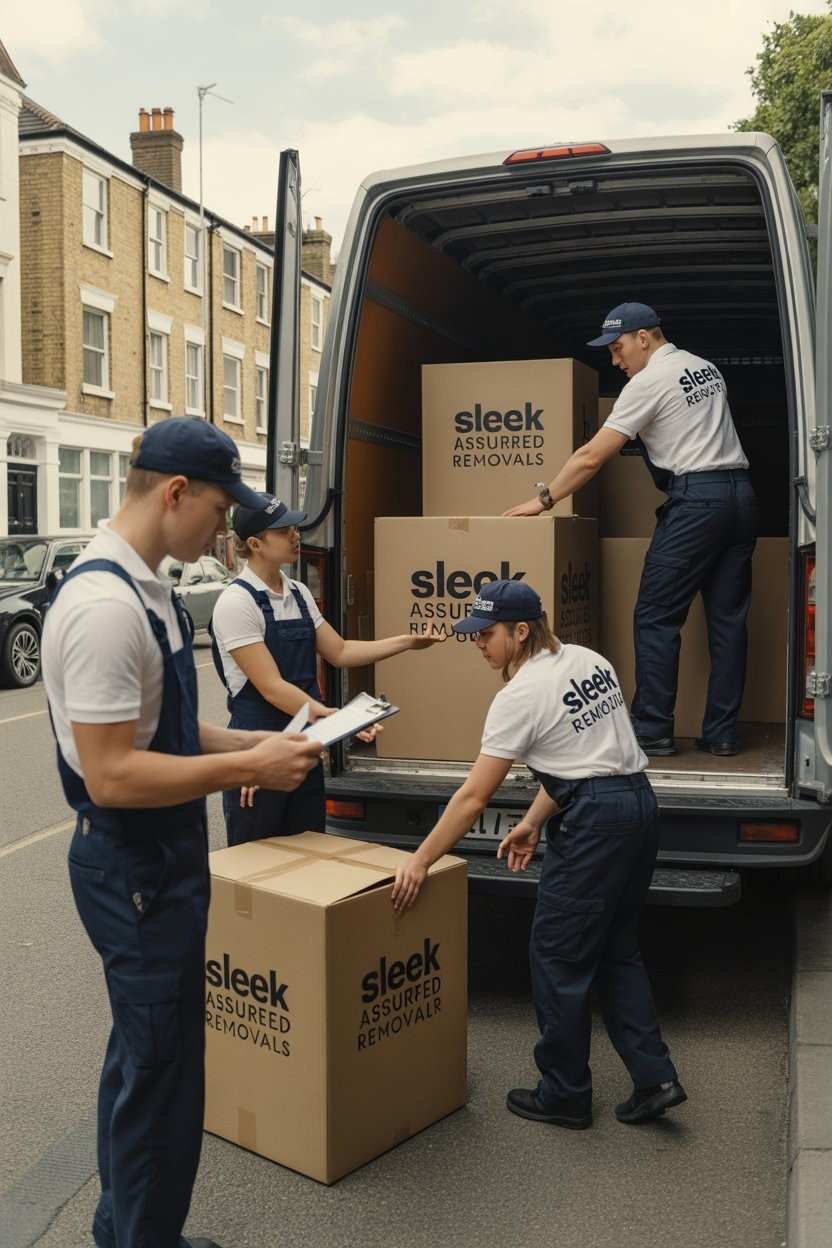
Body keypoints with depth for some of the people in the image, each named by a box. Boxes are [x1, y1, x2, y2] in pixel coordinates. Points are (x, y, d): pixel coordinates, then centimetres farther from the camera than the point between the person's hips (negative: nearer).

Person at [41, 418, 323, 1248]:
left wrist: (253, 743, 7)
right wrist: (247, 768, -22)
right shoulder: (105, 604, -24)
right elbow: (112, 773, -27)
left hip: (156, 861, 11)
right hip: (135, 868, -11)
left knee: (144, 1059, 24)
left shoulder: (143, 588, 8)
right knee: (160, 1072, 4)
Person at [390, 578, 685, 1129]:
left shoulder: (520, 695, -14)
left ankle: (564, 1096, 21)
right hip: (639, 804, 9)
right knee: (617, 949, 20)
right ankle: (655, 1078, 19)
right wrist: (533, 824, 17)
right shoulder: (589, 660, 10)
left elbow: (474, 797, -14)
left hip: (594, 822, -9)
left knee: (559, 957, 7)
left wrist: (419, 863, -9)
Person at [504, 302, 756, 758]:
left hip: (696, 500, -9)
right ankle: (722, 734, 11)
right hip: (742, 495, 9)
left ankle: (652, 730, 1)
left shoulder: (648, 382, -6)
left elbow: (592, 456, -9)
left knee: (655, 618, -1)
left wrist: (543, 499, -3)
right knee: (728, 619, 8)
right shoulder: (707, 369, 20)